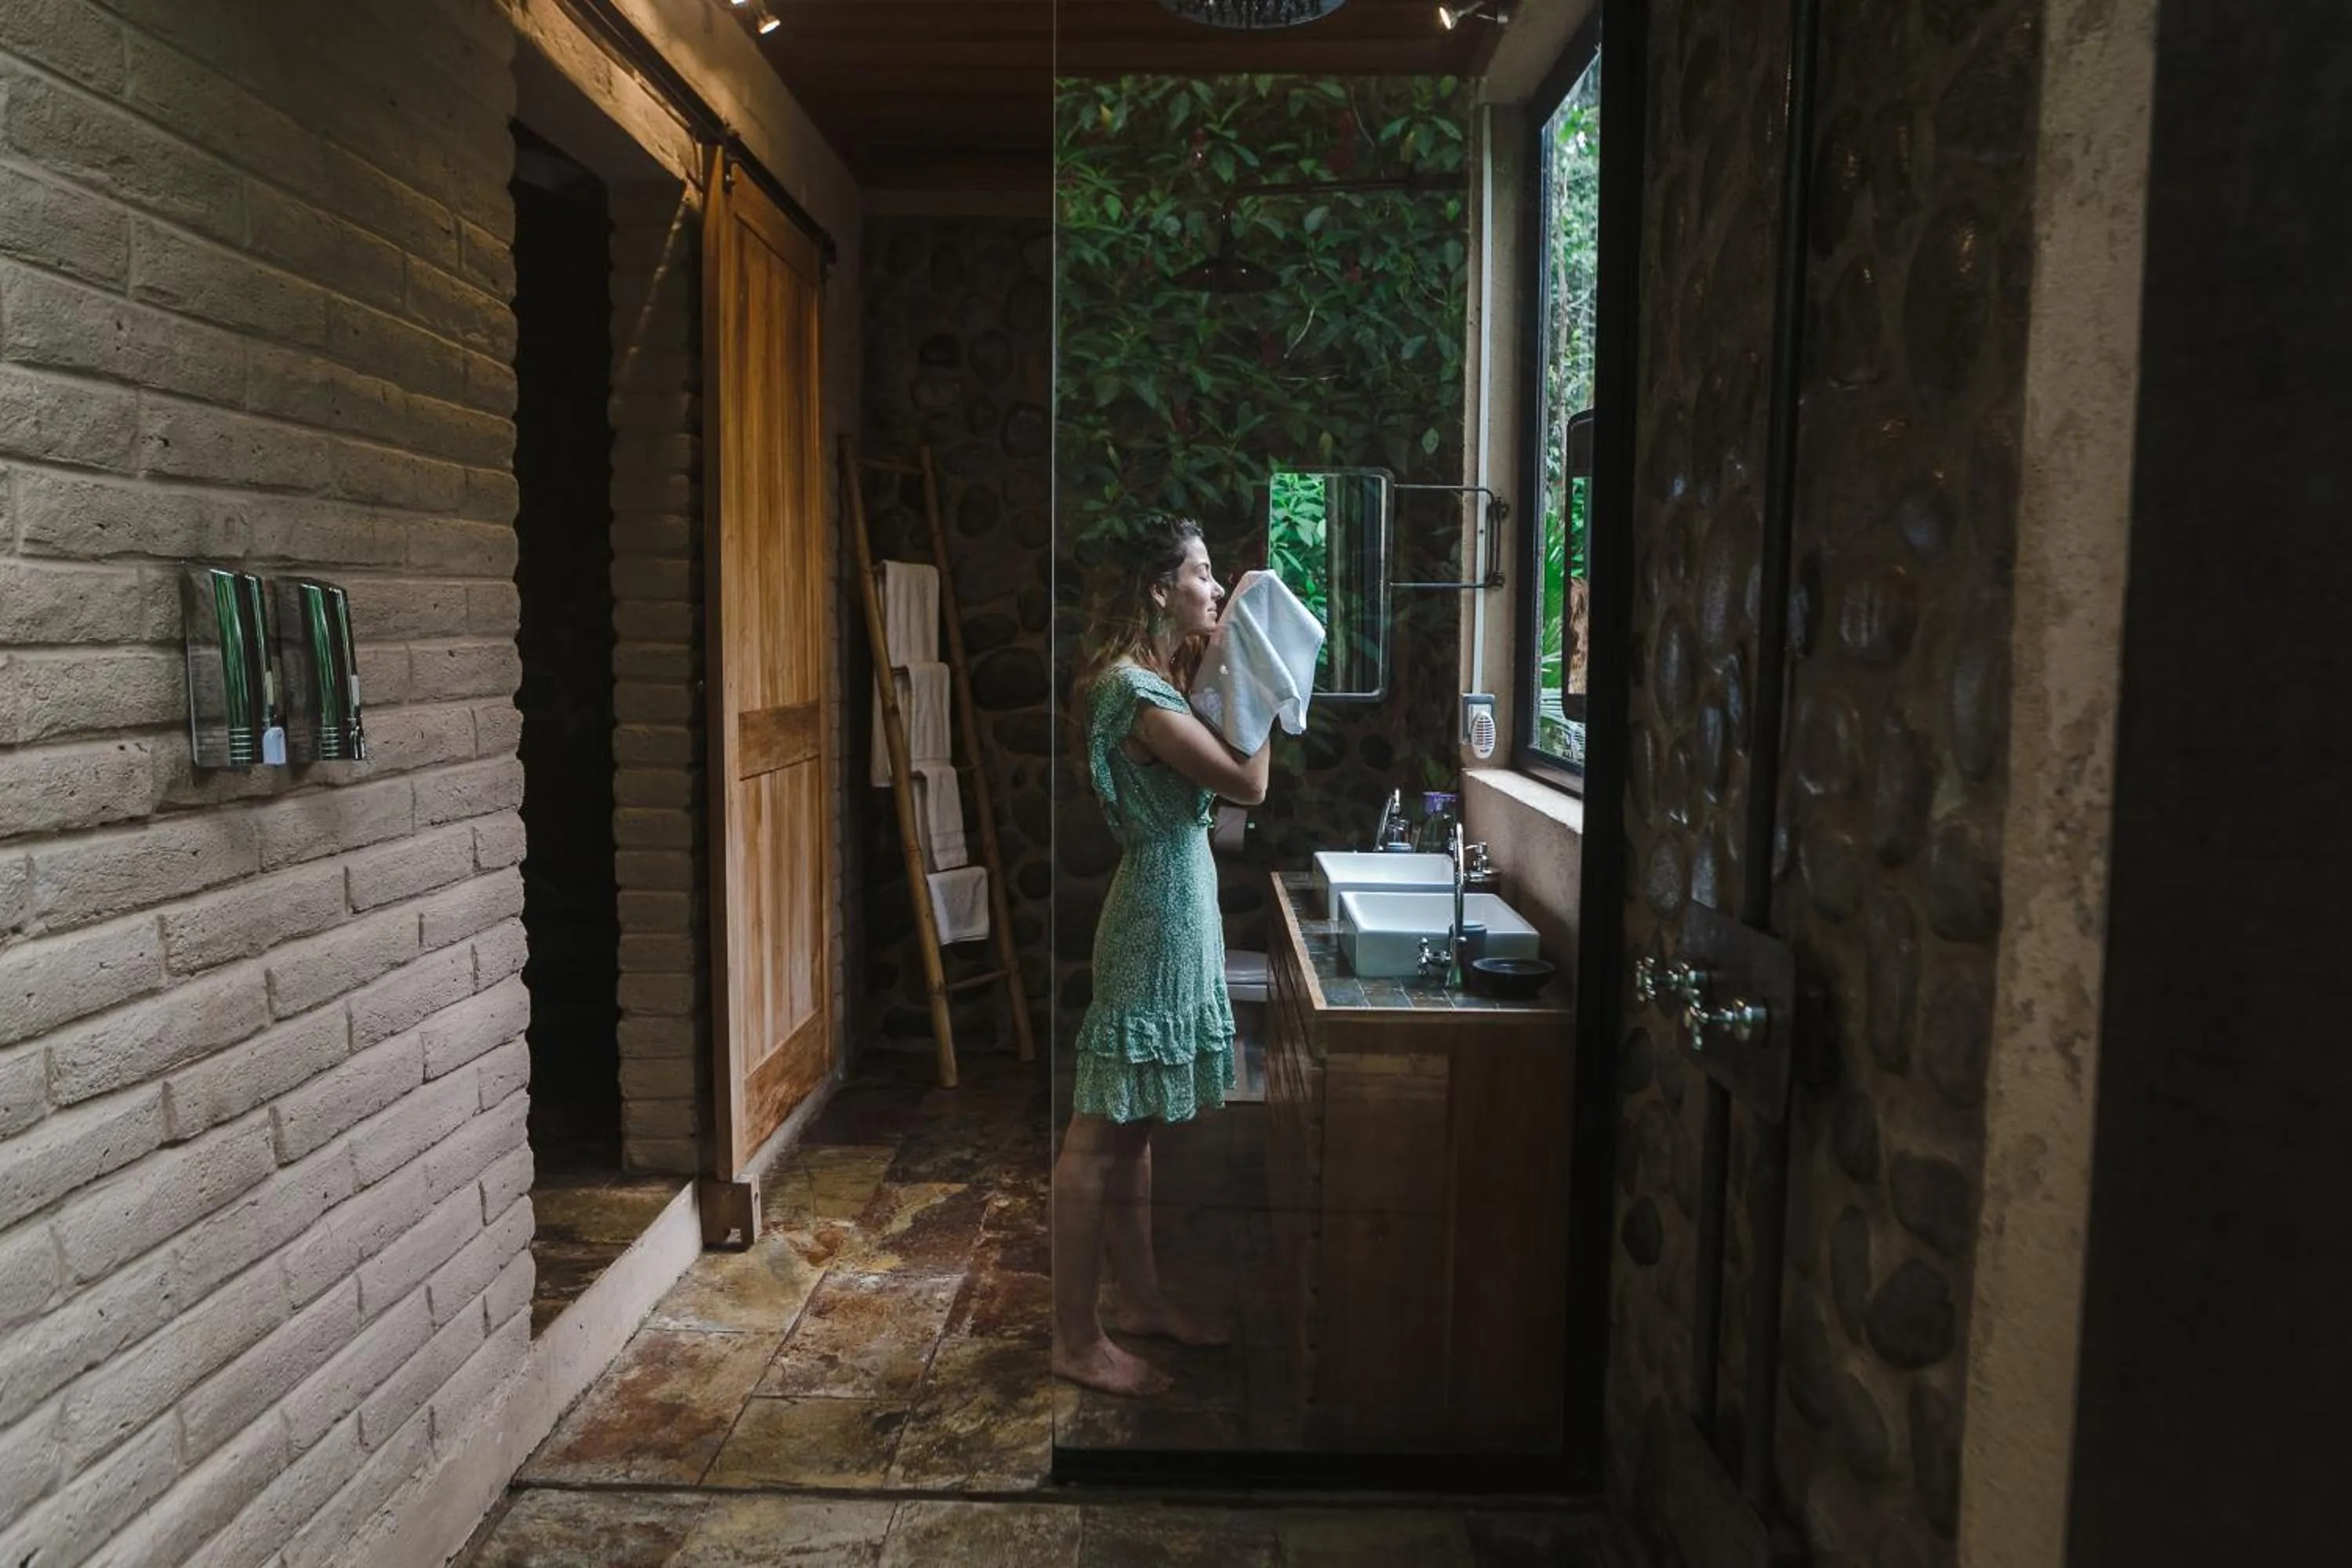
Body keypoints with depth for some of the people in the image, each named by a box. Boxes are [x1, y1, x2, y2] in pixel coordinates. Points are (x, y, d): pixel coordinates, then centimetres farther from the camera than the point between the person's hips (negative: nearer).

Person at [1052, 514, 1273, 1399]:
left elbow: (1218, 764, 17)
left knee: (1132, 1127, 18)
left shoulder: (1156, 679, 12)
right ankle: (1076, 1340, 10)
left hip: (1175, 905, 10)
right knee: (1101, 1134, -1)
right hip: (1158, 911, -10)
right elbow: (1247, 783, -19)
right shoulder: (1132, 688, -19)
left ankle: (1139, 1300, 32)